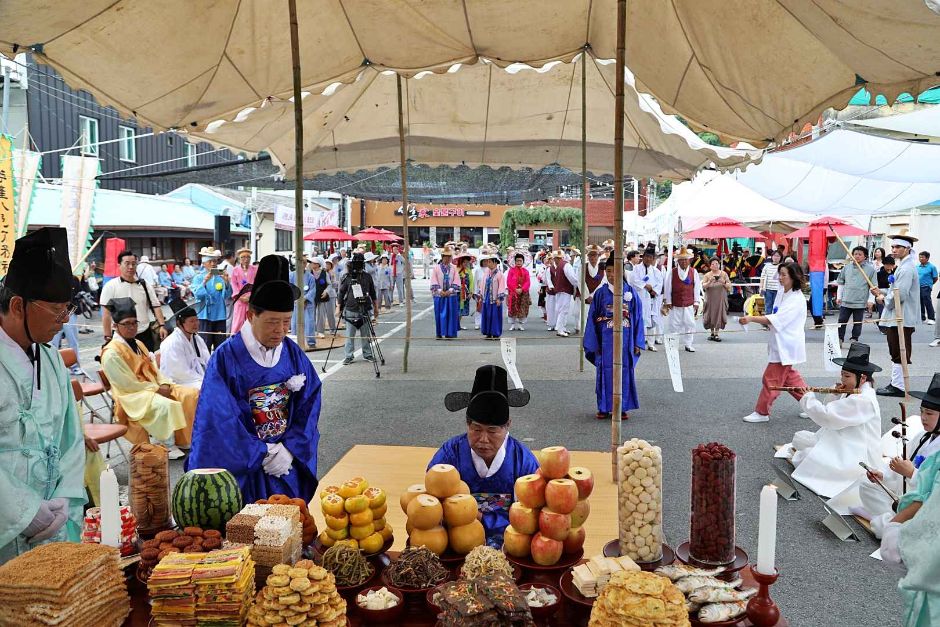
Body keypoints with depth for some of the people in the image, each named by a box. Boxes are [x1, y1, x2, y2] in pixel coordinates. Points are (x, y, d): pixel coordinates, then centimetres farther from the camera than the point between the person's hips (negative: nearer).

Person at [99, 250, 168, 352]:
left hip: (145, 334, 3)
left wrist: (162, 325, -10)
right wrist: (108, 337, -9)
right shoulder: (110, 286, -3)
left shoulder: (145, 285, 6)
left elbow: (156, 306, 4)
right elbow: (106, 314, -5)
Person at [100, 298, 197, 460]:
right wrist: (157, 389, -17)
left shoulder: (138, 344, 13)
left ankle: (184, 437, 0)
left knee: (191, 394, -7)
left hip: (154, 388, 9)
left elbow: (153, 369, 15)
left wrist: (164, 384, -5)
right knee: (165, 405, -34)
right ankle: (168, 446, -16)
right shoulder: (112, 353, -15)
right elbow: (128, 384, -18)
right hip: (132, 396, -9)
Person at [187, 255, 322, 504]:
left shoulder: (294, 354, -1)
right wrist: (262, 455, -15)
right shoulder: (226, 358, -14)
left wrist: (291, 449, -12)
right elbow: (221, 419, -15)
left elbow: (309, 405, -1)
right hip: (242, 469, -4)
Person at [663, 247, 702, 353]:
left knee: (689, 324, 3)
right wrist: (668, 301, 0)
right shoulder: (672, 272, -2)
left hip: (689, 304, 1)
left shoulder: (694, 272, 2)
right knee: (674, 324, 4)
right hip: (675, 303, -1)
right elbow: (667, 287, 1)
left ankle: (688, 344, 12)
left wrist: (696, 302, 2)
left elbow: (697, 288, 4)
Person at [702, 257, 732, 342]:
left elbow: (729, 286, 2)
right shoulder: (707, 275, 3)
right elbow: (703, 286, -5)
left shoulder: (724, 274, 4)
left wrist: (724, 283, -17)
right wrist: (709, 282, -21)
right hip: (710, 299, 1)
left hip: (721, 299, -1)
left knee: (719, 315, -6)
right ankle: (712, 332, 17)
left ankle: (716, 334, -4)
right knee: (711, 315, 3)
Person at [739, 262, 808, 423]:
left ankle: (762, 412, 9)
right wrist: (765, 323, -4)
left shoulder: (797, 299, -20)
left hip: (787, 345, -9)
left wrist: (751, 318, -33)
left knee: (772, 379, -2)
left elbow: (777, 319, -28)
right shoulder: (781, 294, 8)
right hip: (779, 342, 9)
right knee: (789, 376, 18)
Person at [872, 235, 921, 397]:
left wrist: (884, 299, -8)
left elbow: (900, 295, -25)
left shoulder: (906, 268, -17)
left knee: (899, 354, -4)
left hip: (901, 319, -11)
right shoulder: (903, 266, 16)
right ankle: (896, 383, 24)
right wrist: (882, 293, 8)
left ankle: (898, 387, 1)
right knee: (896, 353, 16)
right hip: (897, 318, 11)